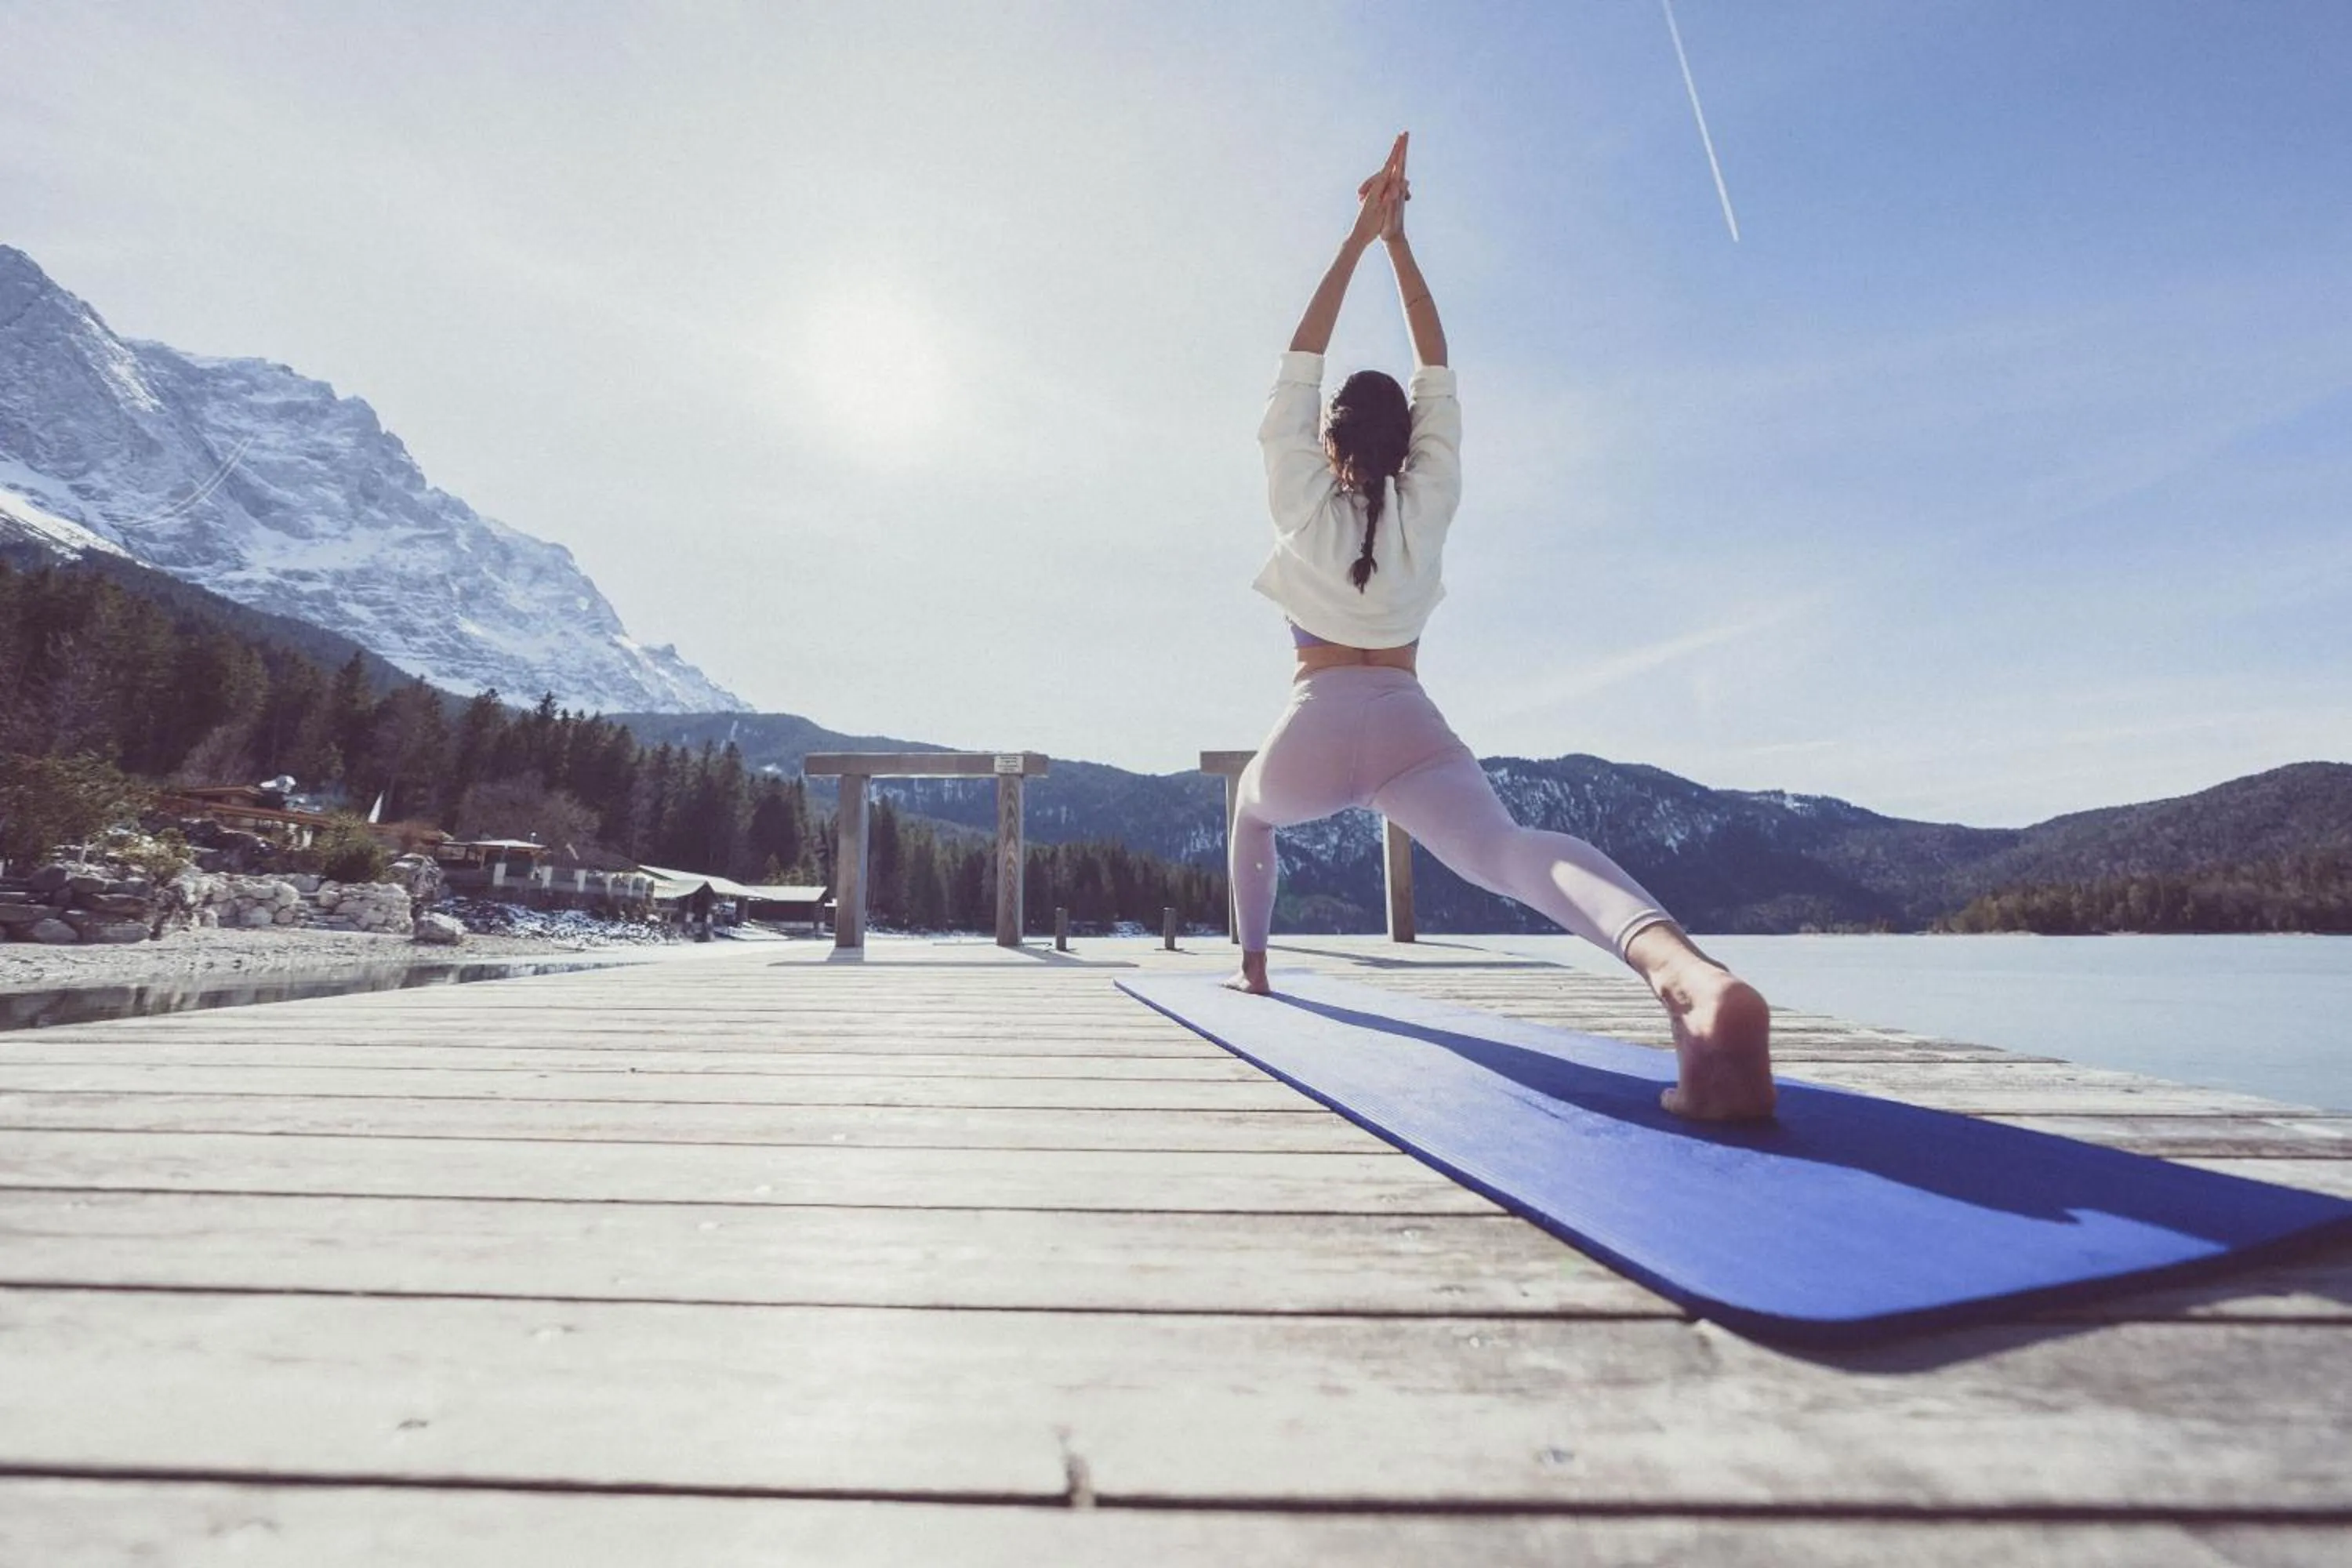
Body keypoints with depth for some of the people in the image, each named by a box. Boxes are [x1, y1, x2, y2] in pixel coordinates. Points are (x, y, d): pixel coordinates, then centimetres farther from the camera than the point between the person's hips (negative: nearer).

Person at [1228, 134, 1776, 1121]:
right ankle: (1679, 966, -56)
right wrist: (1396, 243, 24)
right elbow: (1436, 372, 24)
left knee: (1252, 807, 33)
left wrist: (1357, 241, 19)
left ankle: (1254, 967, 38)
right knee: (1506, 847, -25)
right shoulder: (1429, 501, 14)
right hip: (1409, 721, 0)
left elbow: (1300, 366, 16)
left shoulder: (1302, 501, 10)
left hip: (1318, 724, 0)